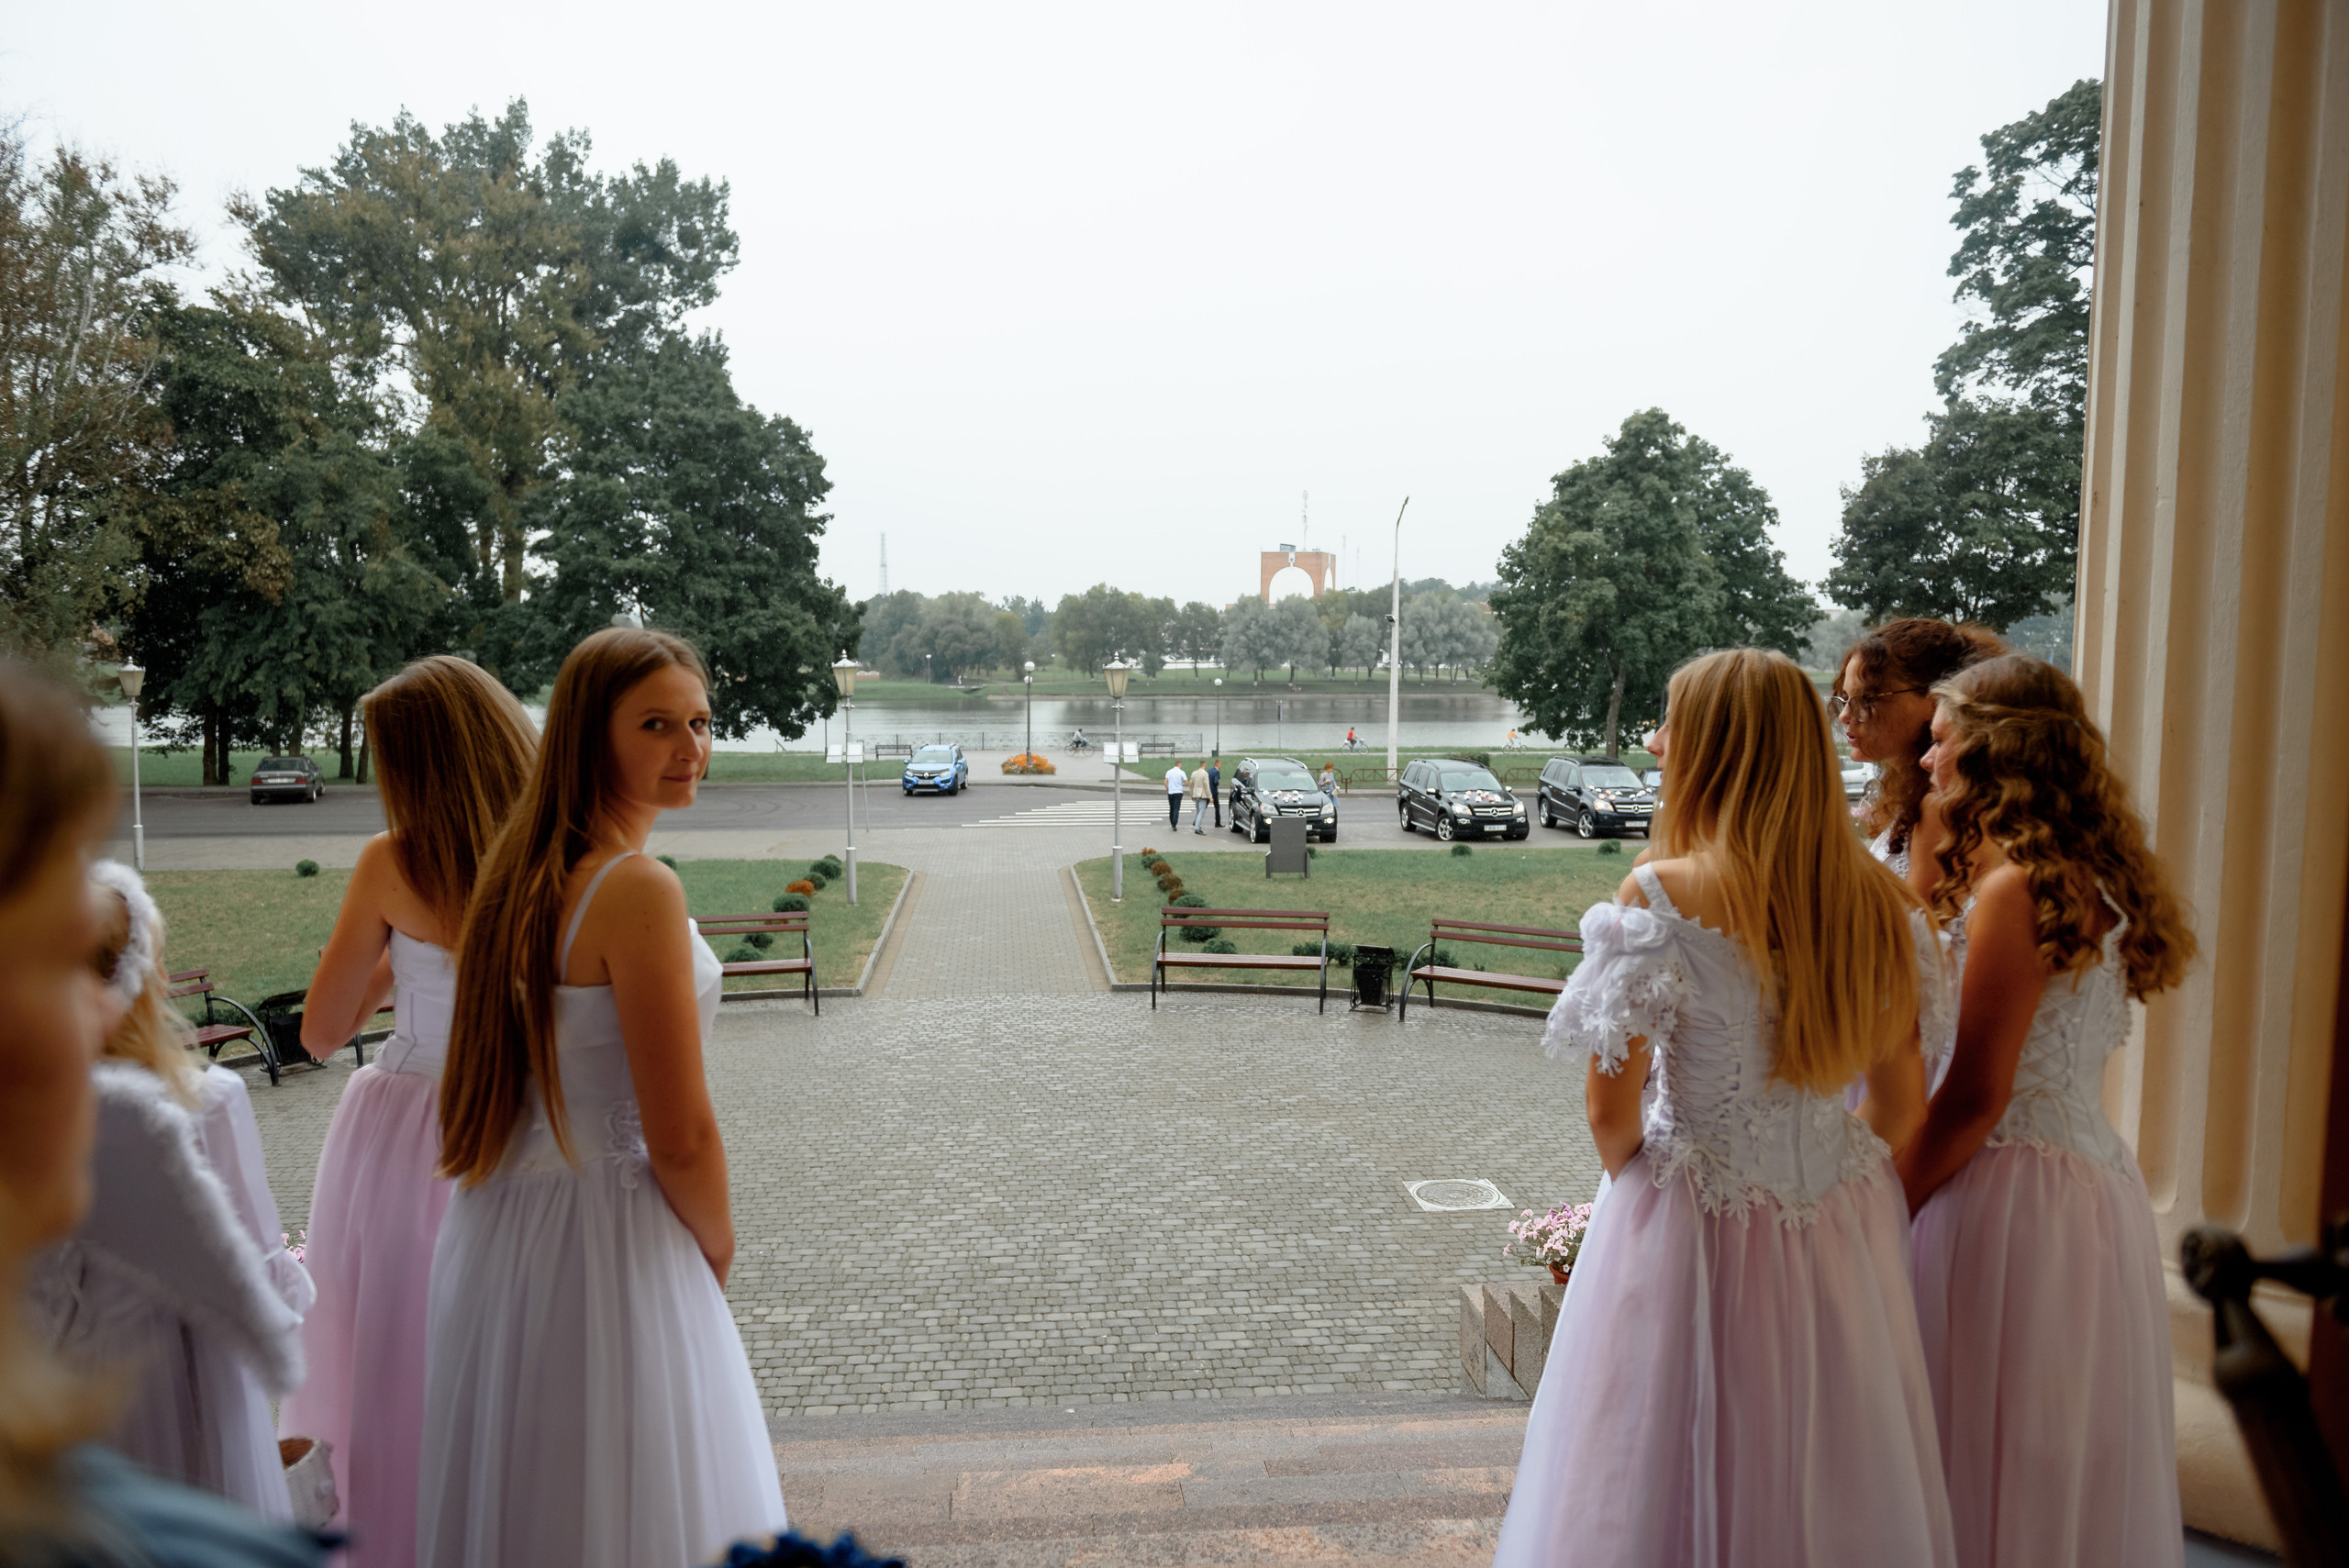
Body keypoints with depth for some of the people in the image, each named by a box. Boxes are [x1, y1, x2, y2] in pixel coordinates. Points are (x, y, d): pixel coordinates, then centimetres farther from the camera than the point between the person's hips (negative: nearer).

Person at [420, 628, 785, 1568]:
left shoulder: (523, 870, 4)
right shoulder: (639, 889, -22)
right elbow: (681, 1139, -21)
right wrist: (718, 1247, -2)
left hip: (498, 1232, 9)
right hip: (605, 1244, -8)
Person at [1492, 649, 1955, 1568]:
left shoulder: (1659, 897, -17)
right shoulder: (1880, 903, -3)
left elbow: (1610, 1114, -14)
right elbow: (1902, 1105, 6)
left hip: (1696, 1238, -5)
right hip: (1843, 1245, 5)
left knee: (1680, 1494, 13)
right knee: (1833, 1489, 20)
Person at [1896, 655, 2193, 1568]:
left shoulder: (2017, 889, -19)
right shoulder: (2088, 881, 9)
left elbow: (1975, 1094, -20)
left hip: (2018, 1186, -9)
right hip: (2095, 1175, 9)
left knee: (1994, 1449, 4)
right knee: (2067, 1453, 19)